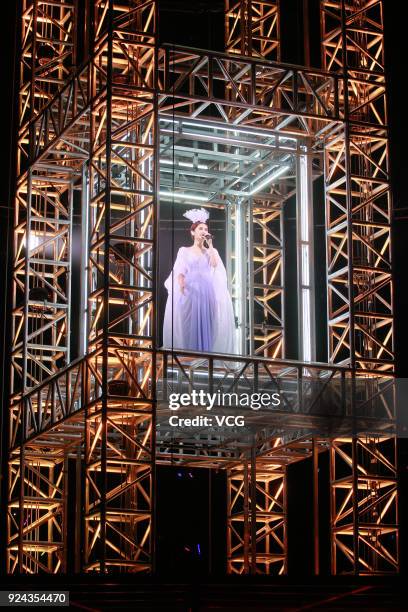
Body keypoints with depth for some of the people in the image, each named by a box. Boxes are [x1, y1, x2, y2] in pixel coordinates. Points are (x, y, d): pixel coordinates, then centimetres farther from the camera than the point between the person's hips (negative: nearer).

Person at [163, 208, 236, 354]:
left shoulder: (211, 251, 15)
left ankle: (206, 351, 1)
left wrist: (210, 245, -3)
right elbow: (180, 273, 1)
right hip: (189, 291, -2)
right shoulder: (184, 251, 9)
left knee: (205, 324, -3)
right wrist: (182, 291, -15)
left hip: (207, 292, 2)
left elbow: (215, 265, -6)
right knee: (189, 325, -5)